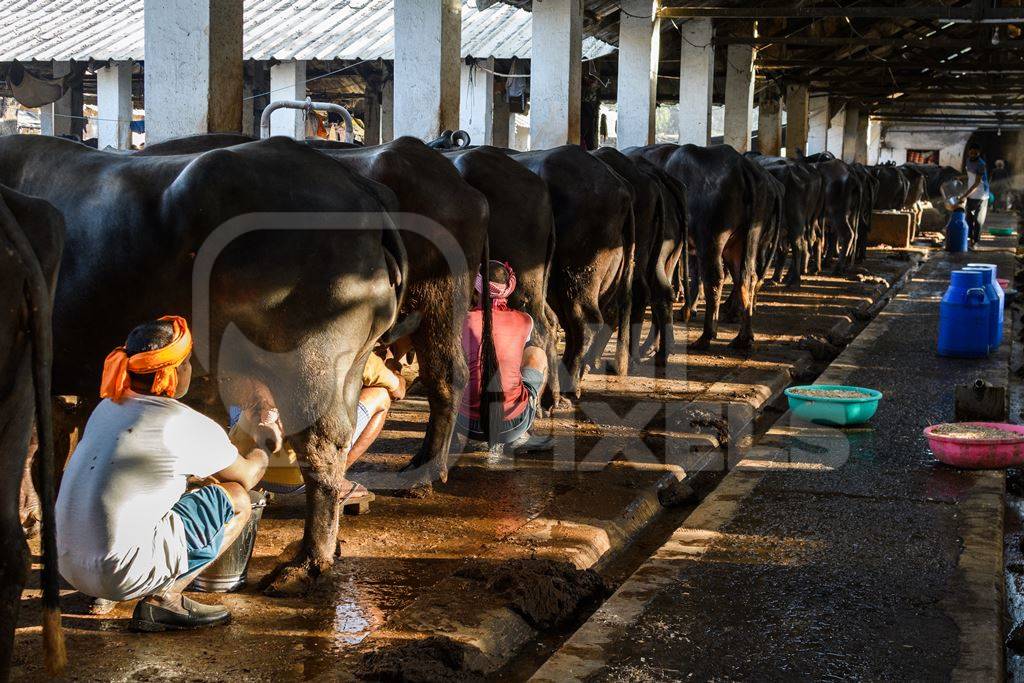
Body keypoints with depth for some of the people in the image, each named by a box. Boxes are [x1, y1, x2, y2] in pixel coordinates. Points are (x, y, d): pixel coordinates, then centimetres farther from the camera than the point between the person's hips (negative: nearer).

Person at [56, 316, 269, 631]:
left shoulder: (108, 407, 11)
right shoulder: (187, 427, -10)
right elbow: (246, 476, 7)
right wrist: (258, 459, 30)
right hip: (120, 575, -8)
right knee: (237, 501, 4)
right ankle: (164, 599, 1)